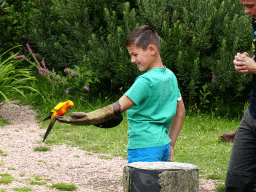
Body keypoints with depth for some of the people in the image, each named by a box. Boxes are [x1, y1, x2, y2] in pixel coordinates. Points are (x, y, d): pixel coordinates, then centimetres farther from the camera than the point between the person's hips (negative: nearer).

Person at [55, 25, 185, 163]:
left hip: (144, 149, -9)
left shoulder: (146, 81, -15)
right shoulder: (170, 76, 12)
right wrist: (170, 145, 22)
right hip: (163, 145, 9)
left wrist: (88, 118, -16)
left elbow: (118, 108, -17)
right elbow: (180, 112, 19)